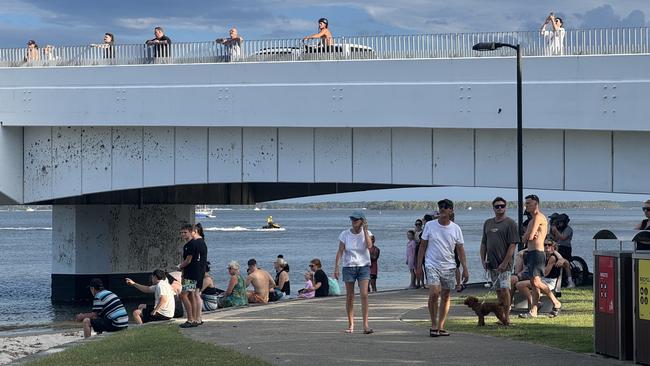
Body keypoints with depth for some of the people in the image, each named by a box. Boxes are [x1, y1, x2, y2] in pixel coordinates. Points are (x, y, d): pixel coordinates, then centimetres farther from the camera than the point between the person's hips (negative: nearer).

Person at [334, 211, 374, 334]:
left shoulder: (366, 233, 0)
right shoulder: (345, 234, -1)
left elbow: (369, 246, -19)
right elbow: (340, 252, -3)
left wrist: (365, 230, -14)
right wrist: (336, 268, -12)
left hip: (363, 266, -1)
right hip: (349, 267, 1)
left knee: (364, 295, -13)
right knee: (349, 297, 3)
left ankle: (365, 325, -14)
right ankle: (351, 324, 14)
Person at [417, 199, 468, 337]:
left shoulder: (456, 229, 3)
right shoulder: (430, 225, 0)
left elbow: (460, 250, 7)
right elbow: (423, 246, 6)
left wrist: (465, 269, 2)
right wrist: (419, 264, 3)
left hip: (449, 267, 2)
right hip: (432, 265, -2)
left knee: (446, 296, 4)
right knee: (434, 293, -18)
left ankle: (440, 326, 11)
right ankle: (433, 325, -4)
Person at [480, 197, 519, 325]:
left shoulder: (510, 223, -5)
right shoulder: (488, 223, 14)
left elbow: (512, 245, -10)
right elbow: (483, 243, 20)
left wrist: (504, 263, -16)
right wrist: (483, 260, 9)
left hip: (504, 263, -6)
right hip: (491, 264, 6)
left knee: (504, 288, -13)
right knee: (498, 290, 10)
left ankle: (507, 317, -11)